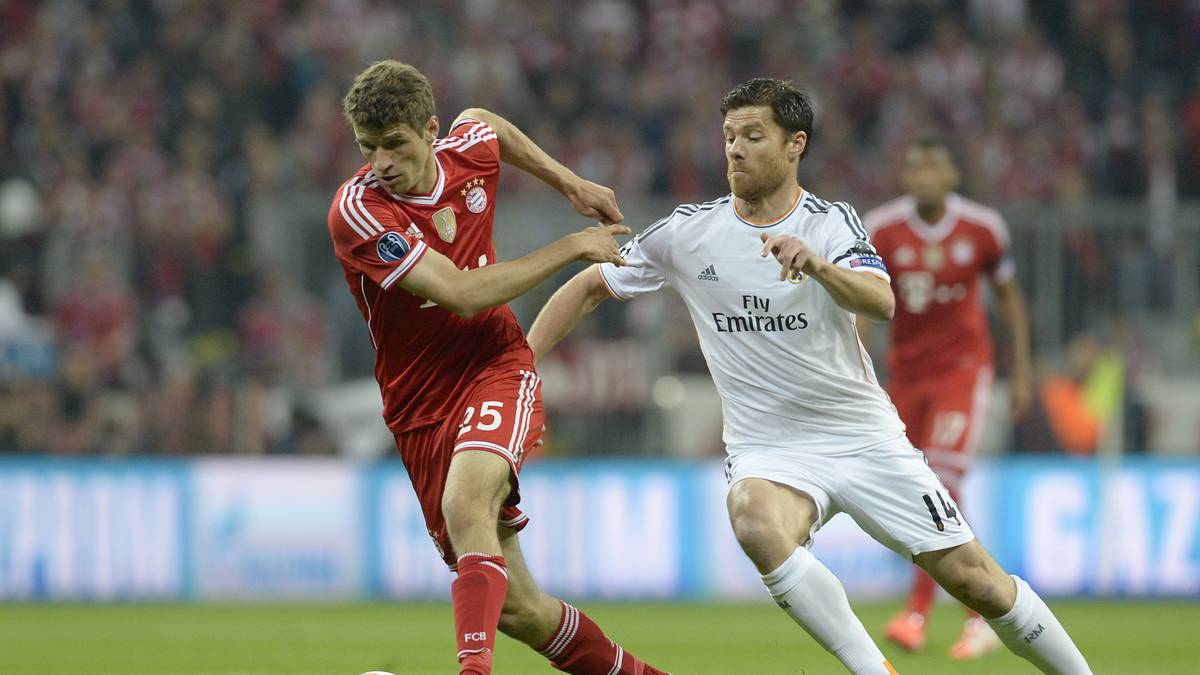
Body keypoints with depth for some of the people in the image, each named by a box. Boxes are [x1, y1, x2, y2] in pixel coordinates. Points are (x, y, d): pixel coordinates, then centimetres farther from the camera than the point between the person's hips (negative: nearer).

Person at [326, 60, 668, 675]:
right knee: (516, 608, -1)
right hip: (422, 410, 0)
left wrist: (572, 185, 24)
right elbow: (462, 293, -23)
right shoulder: (357, 210, -18)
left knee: (465, 502, -34)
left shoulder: (470, 152, -2)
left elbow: (487, 123, 27)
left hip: (498, 371, 0)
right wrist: (573, 247, -15)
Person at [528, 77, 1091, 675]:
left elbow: (881, 304, -24)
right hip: (767, 450, 0)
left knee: (976, 581, -4)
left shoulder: (831, 223, -5)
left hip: (865, 439, 0)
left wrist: (817, 265, -45)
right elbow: (589, 286, 7)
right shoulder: (688, 233, -1)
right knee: (755, 523, -35)